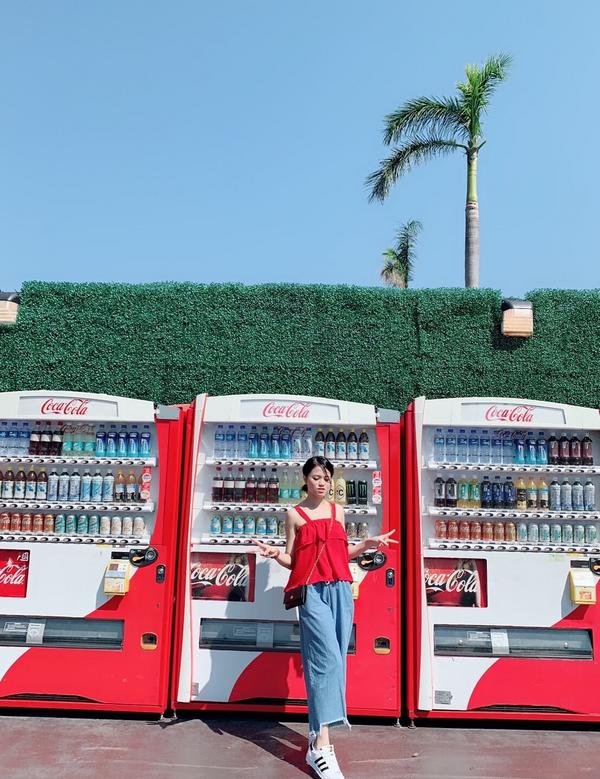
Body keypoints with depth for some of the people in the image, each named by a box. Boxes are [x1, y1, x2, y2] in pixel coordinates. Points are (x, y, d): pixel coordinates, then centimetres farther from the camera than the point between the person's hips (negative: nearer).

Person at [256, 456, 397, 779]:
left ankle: (317, 731, 23)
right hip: (312, 591, -5)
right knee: (326, 659, -15)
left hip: (340, 590, 5)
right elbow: (291, 560, 3)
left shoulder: (337, 510, 15)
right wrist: (274, 553, -16)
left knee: (333, 661, 8)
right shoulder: (295, 514, 3)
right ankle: (321, 747, -13)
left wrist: (367, 543, 8)